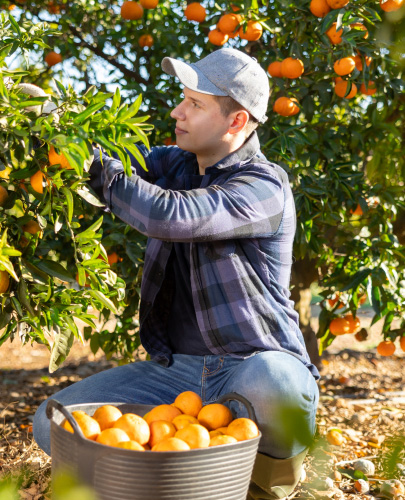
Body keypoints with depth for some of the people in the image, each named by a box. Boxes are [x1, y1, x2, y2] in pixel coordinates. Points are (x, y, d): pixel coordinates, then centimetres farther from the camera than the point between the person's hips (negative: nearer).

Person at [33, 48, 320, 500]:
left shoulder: (264, 186, -14)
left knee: (273, 383, -41)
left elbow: (171, 217, -29)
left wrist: (98, 170, -19)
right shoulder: (174, 166, 10)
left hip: (254, 367, -5)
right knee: (54, 425, -9)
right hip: (175, 369, 6)